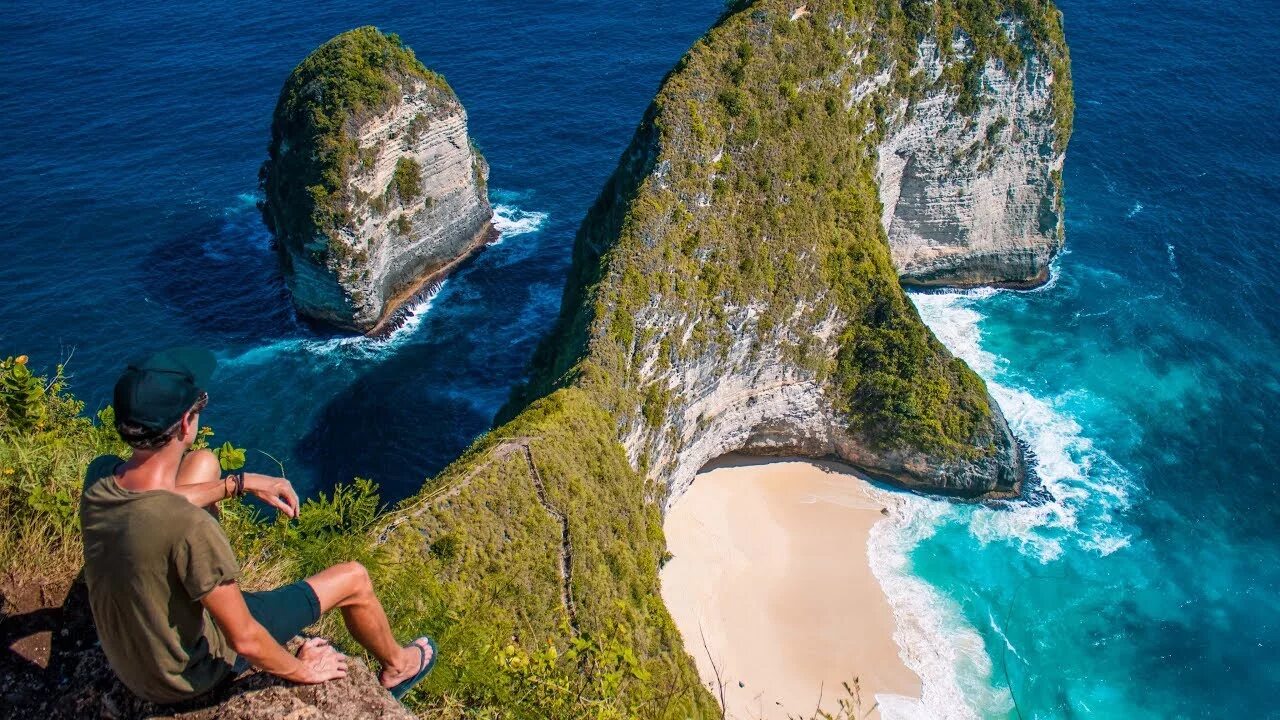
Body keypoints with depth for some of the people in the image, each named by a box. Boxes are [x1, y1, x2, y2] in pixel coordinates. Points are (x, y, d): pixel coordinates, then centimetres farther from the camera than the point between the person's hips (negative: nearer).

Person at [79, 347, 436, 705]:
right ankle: (396, 667, 37)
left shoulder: (98, 477, -20)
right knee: (354, 579, 7)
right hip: (188, 673, -6)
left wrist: (240, 483, 4)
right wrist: (302, 670, -10)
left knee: (203, 462, 11)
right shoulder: (190, 529, -41)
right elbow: (245, 640, -29)